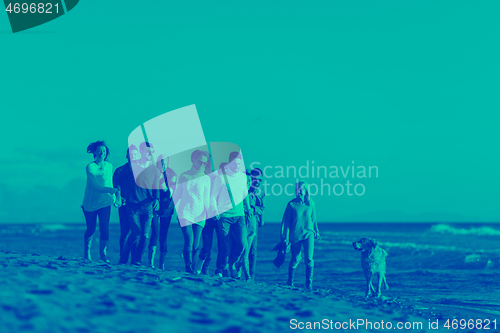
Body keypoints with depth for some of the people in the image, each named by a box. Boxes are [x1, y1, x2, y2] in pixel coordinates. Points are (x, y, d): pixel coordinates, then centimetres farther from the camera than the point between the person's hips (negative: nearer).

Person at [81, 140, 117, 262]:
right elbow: (95, 186, -20)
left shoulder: (109, 166, 3)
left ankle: (103, 255, -11)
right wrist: (114, 190, -28)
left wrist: (114, 197, -2)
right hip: (90, 203, -2)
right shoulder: (90, 167, -11)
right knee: (91, 229, 8)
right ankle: (86, 255, 26)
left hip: (105, 202, 2)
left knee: (104, 228, -12)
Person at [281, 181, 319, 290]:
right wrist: (285, 237, -3)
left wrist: (316, 231, 24)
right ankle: (290, 282, 24)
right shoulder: (291, 204, -3)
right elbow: (286, 221, -1)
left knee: (309, 258, -11)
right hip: (295, 235, -1)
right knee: (295, 259, 5)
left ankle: (309, 284, -2)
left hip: (308, 234, 1)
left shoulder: (311, 203, 4)